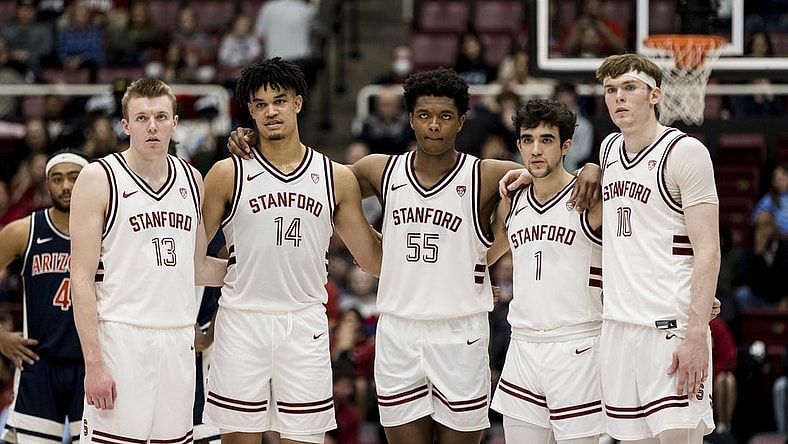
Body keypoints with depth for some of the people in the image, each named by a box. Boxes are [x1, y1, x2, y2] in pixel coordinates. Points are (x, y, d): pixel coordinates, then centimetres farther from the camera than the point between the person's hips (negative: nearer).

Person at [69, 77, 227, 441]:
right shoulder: (99, 179, -4)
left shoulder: (191, 180, 13)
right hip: (121, 338, -5)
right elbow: (82, 277, -9)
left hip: (178, 340, 5)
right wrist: (94, 363, -16)